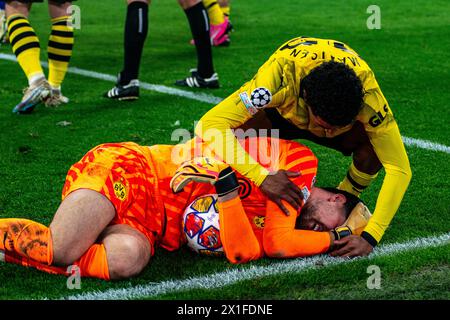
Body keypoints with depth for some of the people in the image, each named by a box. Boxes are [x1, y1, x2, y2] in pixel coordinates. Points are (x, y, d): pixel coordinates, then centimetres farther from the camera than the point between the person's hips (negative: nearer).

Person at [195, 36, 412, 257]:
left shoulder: (366, 92, -39)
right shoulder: (282, 75, -44)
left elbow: (399, 168, -35)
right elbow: (209, 125, -47)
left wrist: (369, 237, -42)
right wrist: (262, 176, -55)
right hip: (281, 111, 0)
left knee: (375, 147, -32)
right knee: (237, 128, -32)